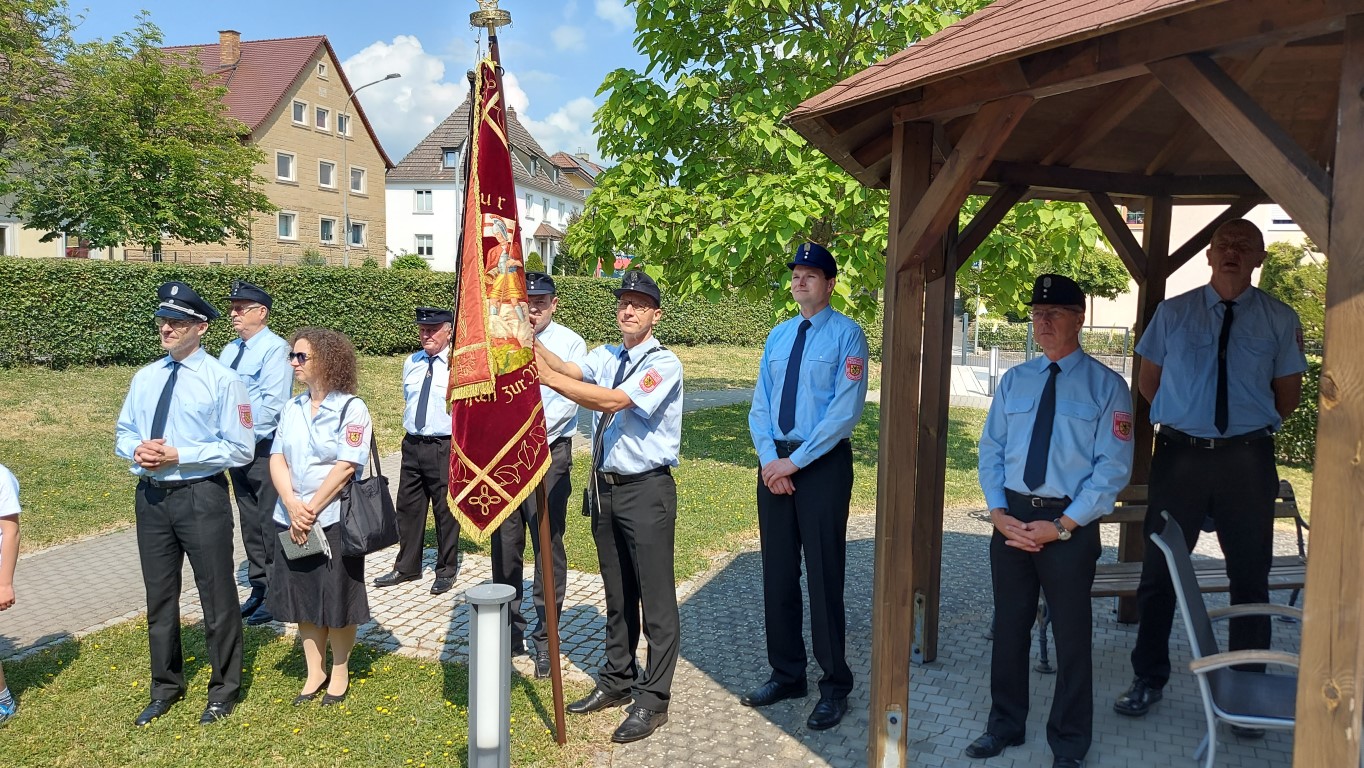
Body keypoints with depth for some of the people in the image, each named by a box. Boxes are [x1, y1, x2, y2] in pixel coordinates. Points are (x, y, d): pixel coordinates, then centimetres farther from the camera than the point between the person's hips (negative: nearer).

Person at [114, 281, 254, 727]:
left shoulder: (221, 380, -10)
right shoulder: (144, 379, 7)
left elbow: (241, 449, -13)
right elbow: (123, 434, 15)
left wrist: (178, 455, -19)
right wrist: (136, 450, -8)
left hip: (201, 495, -5)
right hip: (151, 495, 6)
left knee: (217, 595, 6)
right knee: (159, 597, 16)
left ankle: (223, 689, 25)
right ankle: (166, 688, 34)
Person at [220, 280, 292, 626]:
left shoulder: (275, 348, -12)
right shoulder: (229, 350, 13)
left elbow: (273, 403, -19)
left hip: (265, 448, -8)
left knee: (270, 522, -1)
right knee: (250, 521, 15)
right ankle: (259, 586, 26)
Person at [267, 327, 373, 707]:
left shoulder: (351, 408, -10)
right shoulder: (292, 408, 8)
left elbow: (346, 466, -16)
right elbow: (277, 458, 2)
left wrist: (311, 509, -16)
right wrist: (292, 505, -13)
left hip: (334, 519, -5)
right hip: (292, 519, 5)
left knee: (337, 602, 5)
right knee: (302, 599, 12)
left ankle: (339, 672, 24)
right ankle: (315, 672, 27)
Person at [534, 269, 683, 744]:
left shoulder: (664, 364, -13)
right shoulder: (605, 357, 10)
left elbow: (612, 401, -25)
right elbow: (569, 370, -6)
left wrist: (547, 377, -28)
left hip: (647, 490, -7)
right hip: (606, 486, 7)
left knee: (655, 598, 1)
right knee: (616, 594, 19)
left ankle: (653, 699, 12)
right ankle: (617, 680, 34)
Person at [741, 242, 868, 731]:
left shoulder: (847, 335, -7)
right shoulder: (778, 337, 12)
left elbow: (846, 410, -15)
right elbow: (760, 405, 10)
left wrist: (794, 461, -16)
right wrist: (769, 458, -7)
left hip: (823, 464, -6)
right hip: (774, 463, 6)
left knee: (823, 574, 1)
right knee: (777, 572, 11)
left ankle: (834, 686, 15)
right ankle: (786, 674, 25)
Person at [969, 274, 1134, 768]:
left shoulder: (1106, 386, -5)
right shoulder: (1013, 381, 8)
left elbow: (1113, 468, -10)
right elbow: (990, 450, 8)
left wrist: (1061, 526, -15)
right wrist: (998, 512, -6)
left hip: (1071, 523, -4)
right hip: (1011, 518, 4)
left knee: (1071, 635, 9)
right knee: (1009, 628, 14)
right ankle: (1005, 726, 32)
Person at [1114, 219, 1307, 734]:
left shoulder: (1280, 320, 2)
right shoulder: (1173, 312, 3)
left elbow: (1288, 395, 8)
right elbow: (1149, 380, 13)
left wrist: (1252, 428, 9)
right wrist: (1180, 419, 9)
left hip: (1247, 460, 0)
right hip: (1179, 454, 0)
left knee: (1250, 577, 9)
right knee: (1159, 571, 7)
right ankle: (1148, 680, 22)